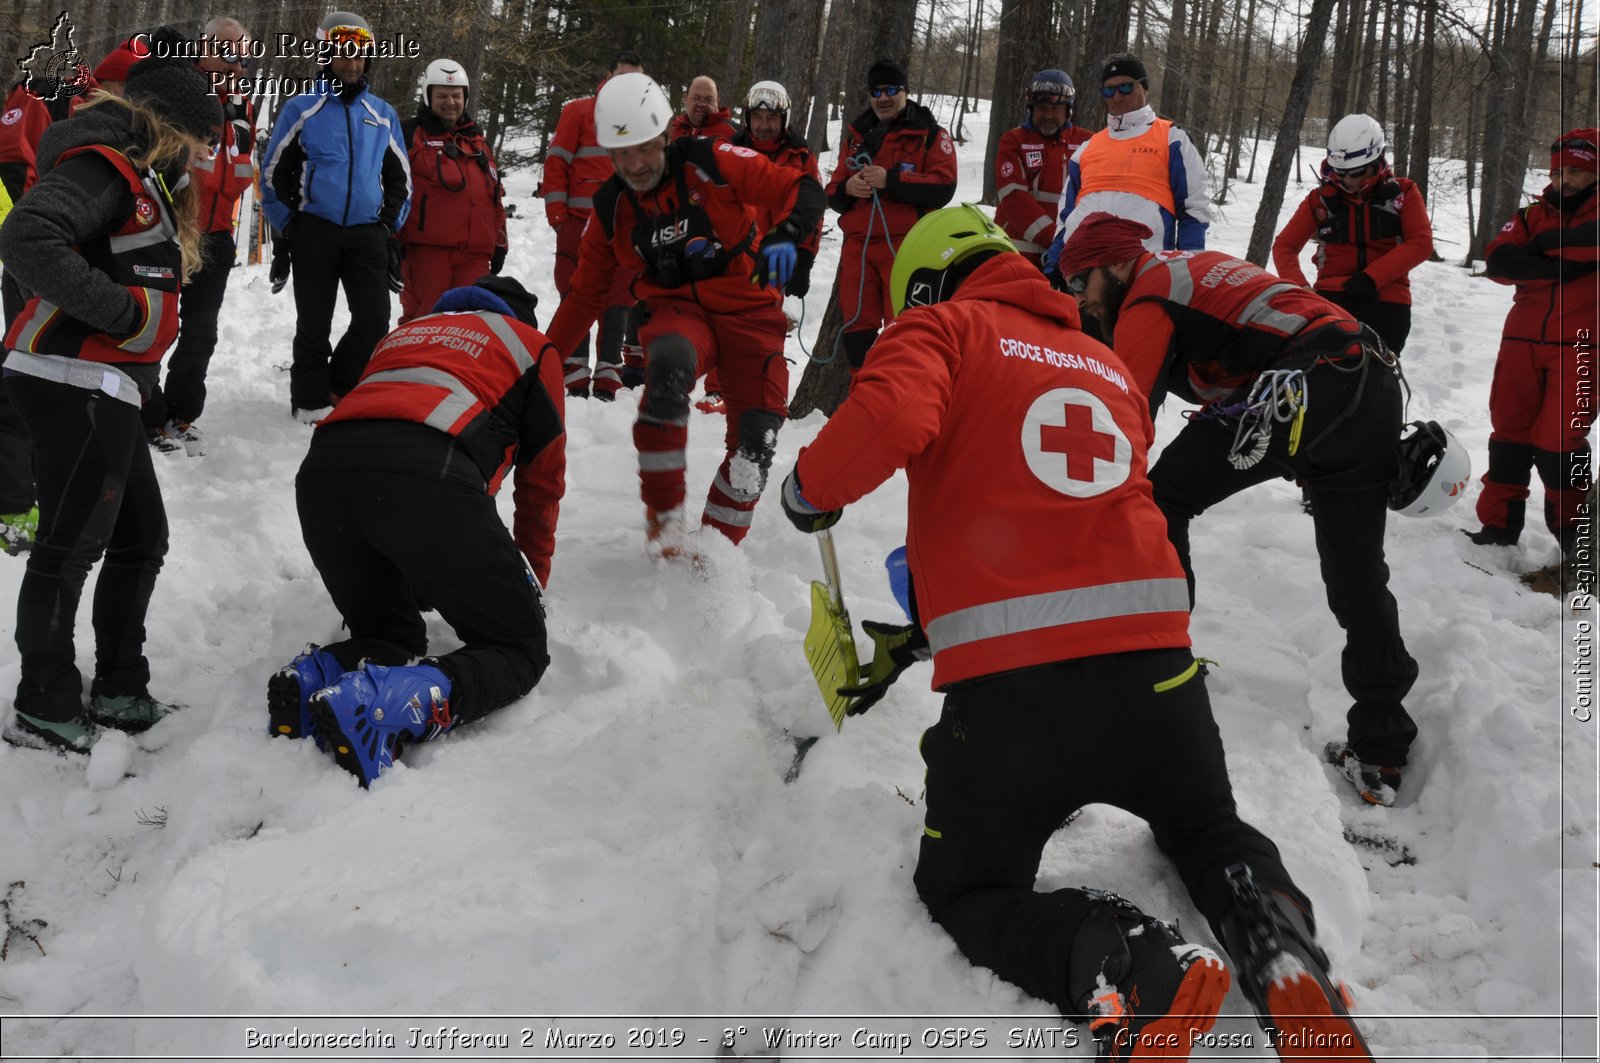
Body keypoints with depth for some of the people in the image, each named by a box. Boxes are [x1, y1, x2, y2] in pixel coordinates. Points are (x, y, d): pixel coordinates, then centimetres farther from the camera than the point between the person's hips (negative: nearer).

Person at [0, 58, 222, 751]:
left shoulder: (145, 178, 21)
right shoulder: (104, 165, -11)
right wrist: (124, 309, -21)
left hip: (105, 391, 10)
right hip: (75, 383, -10)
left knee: (141, 536, 14)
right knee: (73, 543, -4)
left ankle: (119, 693, 24)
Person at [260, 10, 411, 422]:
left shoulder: (383, 114, 12)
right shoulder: (301, 107, 3)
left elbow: (400, 178, 18)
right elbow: (274, 173, 4)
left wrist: (389, 230, 8)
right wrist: (284, 234, 0)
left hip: (367, 234, 2)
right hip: (314, 231, -2)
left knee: (374, 322, -5)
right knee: (314, 325, 3)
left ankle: (336, 388, 15)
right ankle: (311, 399, 17)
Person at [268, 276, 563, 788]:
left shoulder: (403, 332, 41)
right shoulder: (532, 345, 28)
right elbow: (542, 481, 29)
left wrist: (418, 577, 51)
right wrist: (531, 579, 44)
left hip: (320, 471, 6)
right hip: (429, 475, -5)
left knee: (391, 635, 26)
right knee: (519, 649, 6)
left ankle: (314, 677, -7)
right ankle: (385, 706, -21)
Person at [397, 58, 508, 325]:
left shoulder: (476, 139, 23)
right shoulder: (410, 134, 4)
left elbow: (495, 194, 25)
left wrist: (500, 243, 20)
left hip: (475, 252, 5)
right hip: (426, 246, -5)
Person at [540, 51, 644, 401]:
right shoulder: (580, 111, 5)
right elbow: (556, 162, 1)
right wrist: (557, 214, -6)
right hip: (581, 223, -2)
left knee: (617, 303, 2)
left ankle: (607, 381, 7)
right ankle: (575, 379, 0)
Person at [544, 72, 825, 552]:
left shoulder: (709, 163, -9)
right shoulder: (612, 208, 2)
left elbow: (802, 190, -10)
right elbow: (585, 293, 12)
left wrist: (784, 236, -32)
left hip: (749, 309, 0)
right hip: (677, 310, 1)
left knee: (755, 439, -14)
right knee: (668, 366, -36)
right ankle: (664, 514, -21)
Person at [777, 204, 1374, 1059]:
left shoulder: (939, 329, 6)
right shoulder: (1108, 364, 24)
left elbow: (889, 418, -18)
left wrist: (812, 489, 4)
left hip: (1011, 687, -5)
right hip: (1153, 666, 5)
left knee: (961, 887, 18)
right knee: (1206, 829, 33)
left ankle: (1125, 963, -12)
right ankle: (1280, 949, 1)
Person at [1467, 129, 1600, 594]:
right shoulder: (1532, 216, 15)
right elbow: (1497, 260, -3)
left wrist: (1545, 243, -10)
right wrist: (1559, 268, -14)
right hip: (1524, 340, 5)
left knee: (1556, 442, -11)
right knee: (1509, 435, 8)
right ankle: (1499, 527, 21)